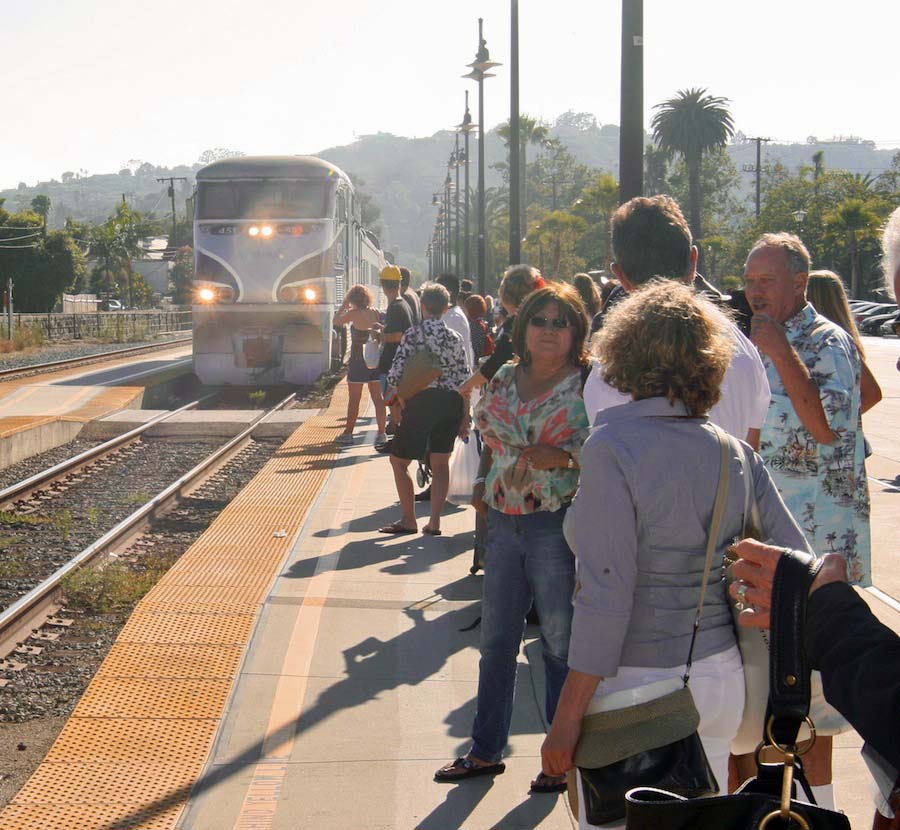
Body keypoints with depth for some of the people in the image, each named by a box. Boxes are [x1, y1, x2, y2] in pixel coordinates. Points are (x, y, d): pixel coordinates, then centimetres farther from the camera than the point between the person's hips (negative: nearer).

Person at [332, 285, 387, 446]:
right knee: (377, 398, 7)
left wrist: (344, 305, 6)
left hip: (358, 361, -4)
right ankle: (381, 433, 6)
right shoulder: (376, 314, 1)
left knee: (354, 399, 5)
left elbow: (336, 321, -2)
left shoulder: (354, 314, -15)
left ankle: (348, 433, 12)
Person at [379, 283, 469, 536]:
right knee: (440, 462, 15)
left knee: (399, 460, 9)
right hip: (451, 404, 4)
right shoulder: (455, 338, 5)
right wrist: (463, 416, 13)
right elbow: (465, 379, 3)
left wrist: (403, 403, 7)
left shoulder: (413, 334, -5)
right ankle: (434, 522, 10)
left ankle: (408, 520, 6)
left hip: (422, 401, -4)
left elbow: (395, 375, -9)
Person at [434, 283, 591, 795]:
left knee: (561, 645, 5)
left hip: (559, 525, -5)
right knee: (496, 642, 13)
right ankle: (486, 751, 26)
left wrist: (563, 456, -24)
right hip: (505, 521, 6)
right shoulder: (504, 380, 9)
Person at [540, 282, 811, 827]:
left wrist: (567, 717, -16)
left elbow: (605, 597, -20)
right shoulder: (735, 453, 1)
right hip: (722, 679, 6)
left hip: (637, 688, -6)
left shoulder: (612, 448, -15)